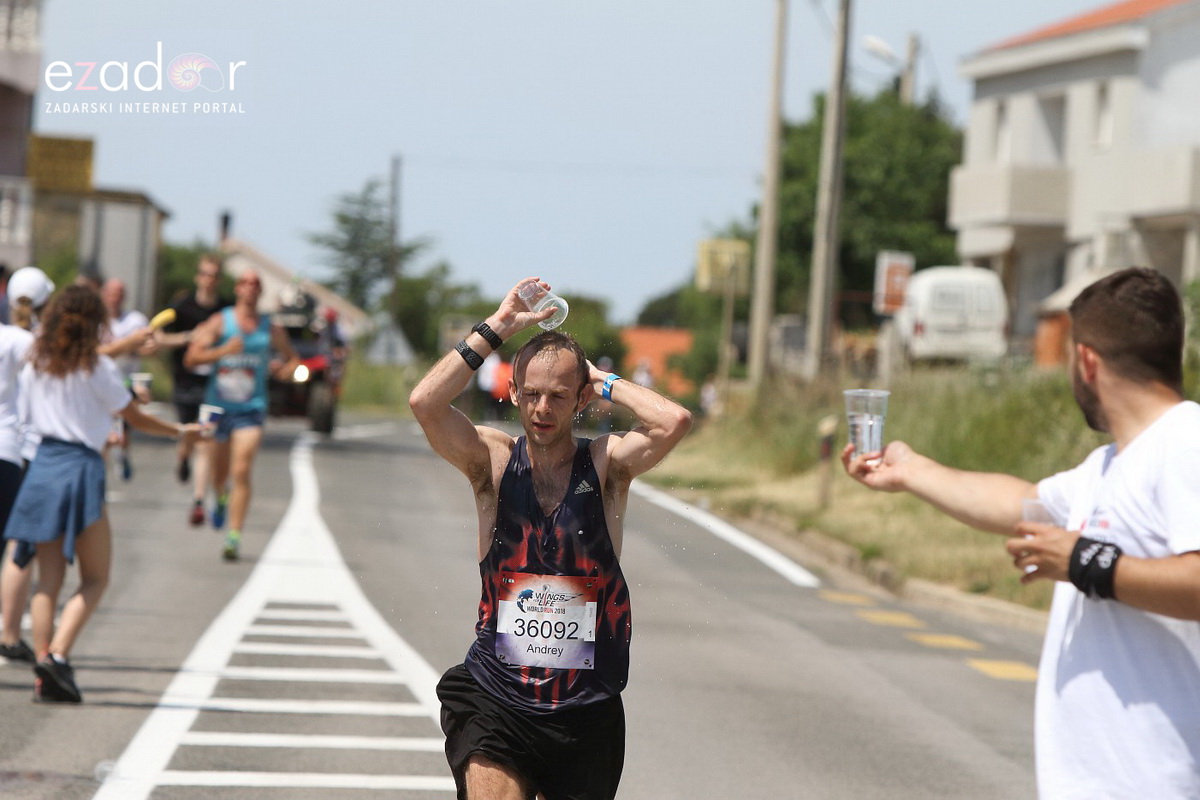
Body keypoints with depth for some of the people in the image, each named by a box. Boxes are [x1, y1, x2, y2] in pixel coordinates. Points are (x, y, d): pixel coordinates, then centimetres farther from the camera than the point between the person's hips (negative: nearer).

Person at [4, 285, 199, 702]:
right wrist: (180, 430, 19)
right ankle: (58, 653, -14)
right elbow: (136, 418, 2)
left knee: (48, 578, 7)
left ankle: (45, 678, 1)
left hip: (42, 466, 5)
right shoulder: (98, 368, -6)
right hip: (80, 469, -5)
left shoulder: (35, 365, 7)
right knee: (95, 579, 6)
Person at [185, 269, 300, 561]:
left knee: (241, 471, -15)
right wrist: (224, 351, -21)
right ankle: (221, 499, 50)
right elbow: (191, 358, -8)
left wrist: (283, 369, -4)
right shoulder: (220, 322, -1)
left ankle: (234, 536, -15)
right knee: (219, 473, 13)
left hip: (251, 409, -1)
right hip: (217, 406, 1)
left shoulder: (271, 329, 4)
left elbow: (293, 358, 19)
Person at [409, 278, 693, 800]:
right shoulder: (493, 461, -1)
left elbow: (674, 422, -21)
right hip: (495, 701, -1)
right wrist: (497, 328, -12)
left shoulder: (607, 464, -2)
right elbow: (425, 403, -17)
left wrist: (607, 383, -5)